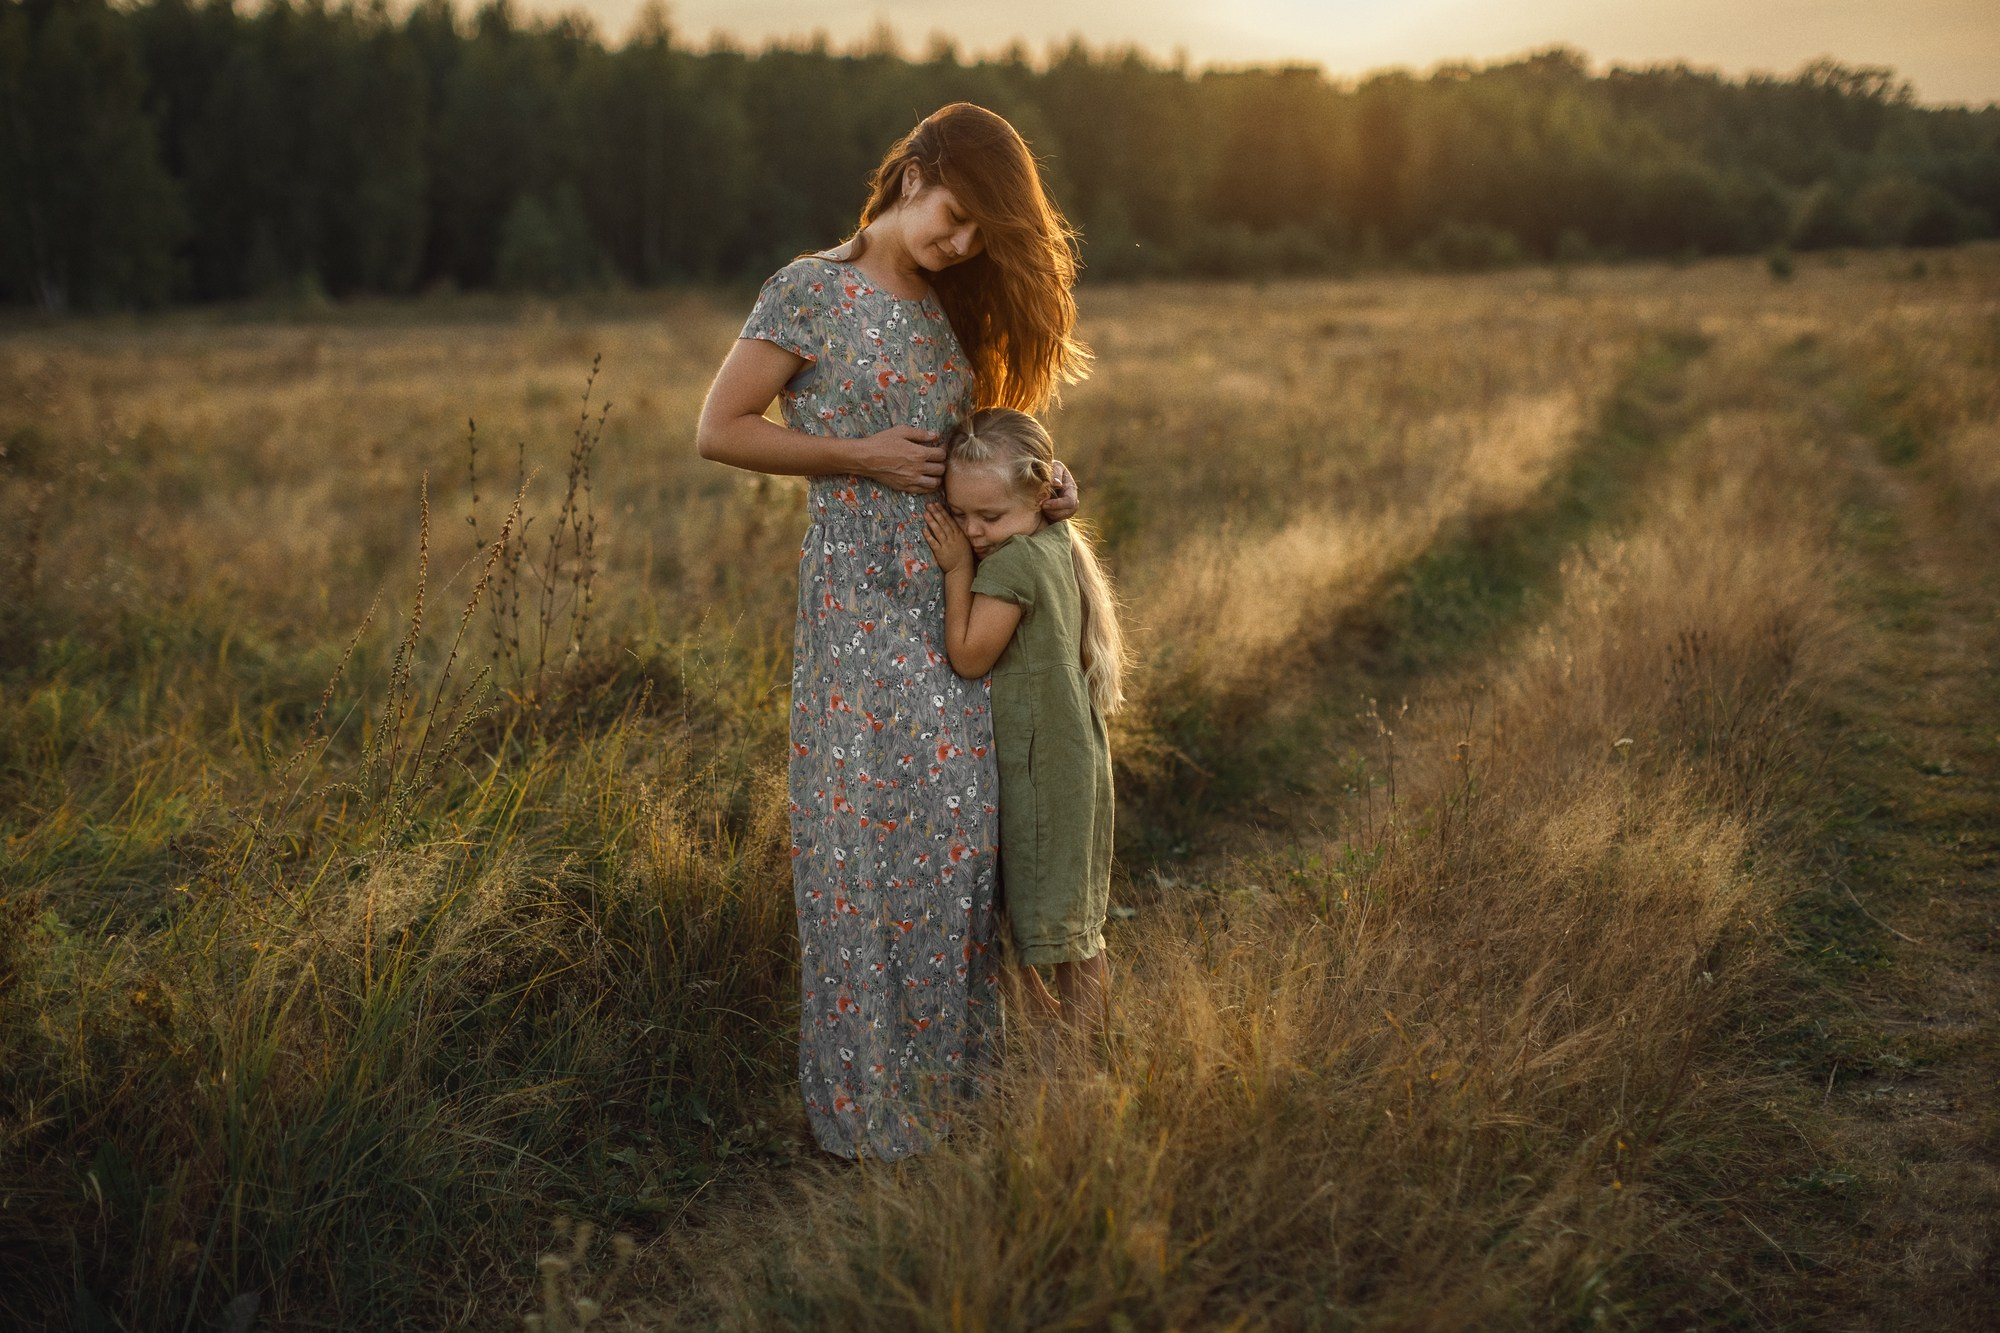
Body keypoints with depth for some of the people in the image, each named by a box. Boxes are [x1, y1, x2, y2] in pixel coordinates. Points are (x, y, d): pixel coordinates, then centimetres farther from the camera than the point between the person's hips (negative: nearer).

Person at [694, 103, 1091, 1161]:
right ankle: (867, 1096, 11)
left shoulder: (947, 309, 15)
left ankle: (942, 1067, 19)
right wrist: (861, 456, -12)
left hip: (954, 592, 6)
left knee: (960, 811, 4)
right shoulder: (811, 290, -4)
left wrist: (1035, 483, 4)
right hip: (858, 597, -6)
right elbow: (718, 430, -6)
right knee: (871, 827, -3)